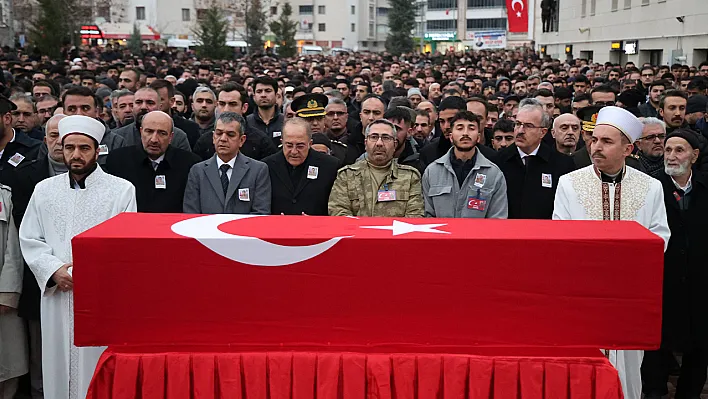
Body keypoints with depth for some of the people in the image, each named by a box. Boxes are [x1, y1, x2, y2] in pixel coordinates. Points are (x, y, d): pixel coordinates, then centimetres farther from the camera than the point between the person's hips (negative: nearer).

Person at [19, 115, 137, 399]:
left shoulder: (122, 190, 1)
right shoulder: (44, 190, 12)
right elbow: (29, 239, 10)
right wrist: (54, 270, -6)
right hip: (57, 297, 3)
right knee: (59, 367, 7)